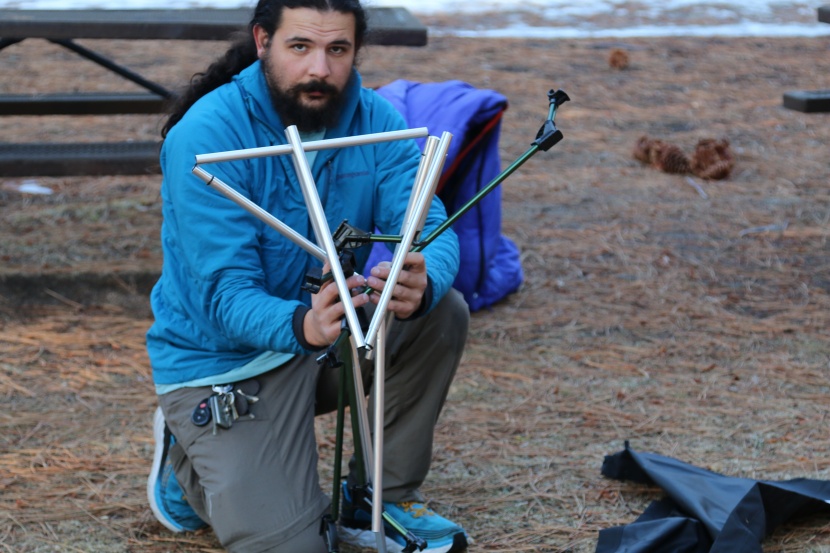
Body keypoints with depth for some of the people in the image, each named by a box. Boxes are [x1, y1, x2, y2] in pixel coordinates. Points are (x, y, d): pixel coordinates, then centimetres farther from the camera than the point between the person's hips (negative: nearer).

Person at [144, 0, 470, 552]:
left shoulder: (375, 119, -8)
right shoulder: (206, 136, -23)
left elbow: (431, 229, -19)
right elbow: (225, 294, -29)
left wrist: (421, 284, -45)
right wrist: (302, 324, -51)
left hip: (329, 331, 5)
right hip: (223, 359, -5)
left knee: (444, 312, -19)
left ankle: (386, 497, 0)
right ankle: (187, 463, 15)